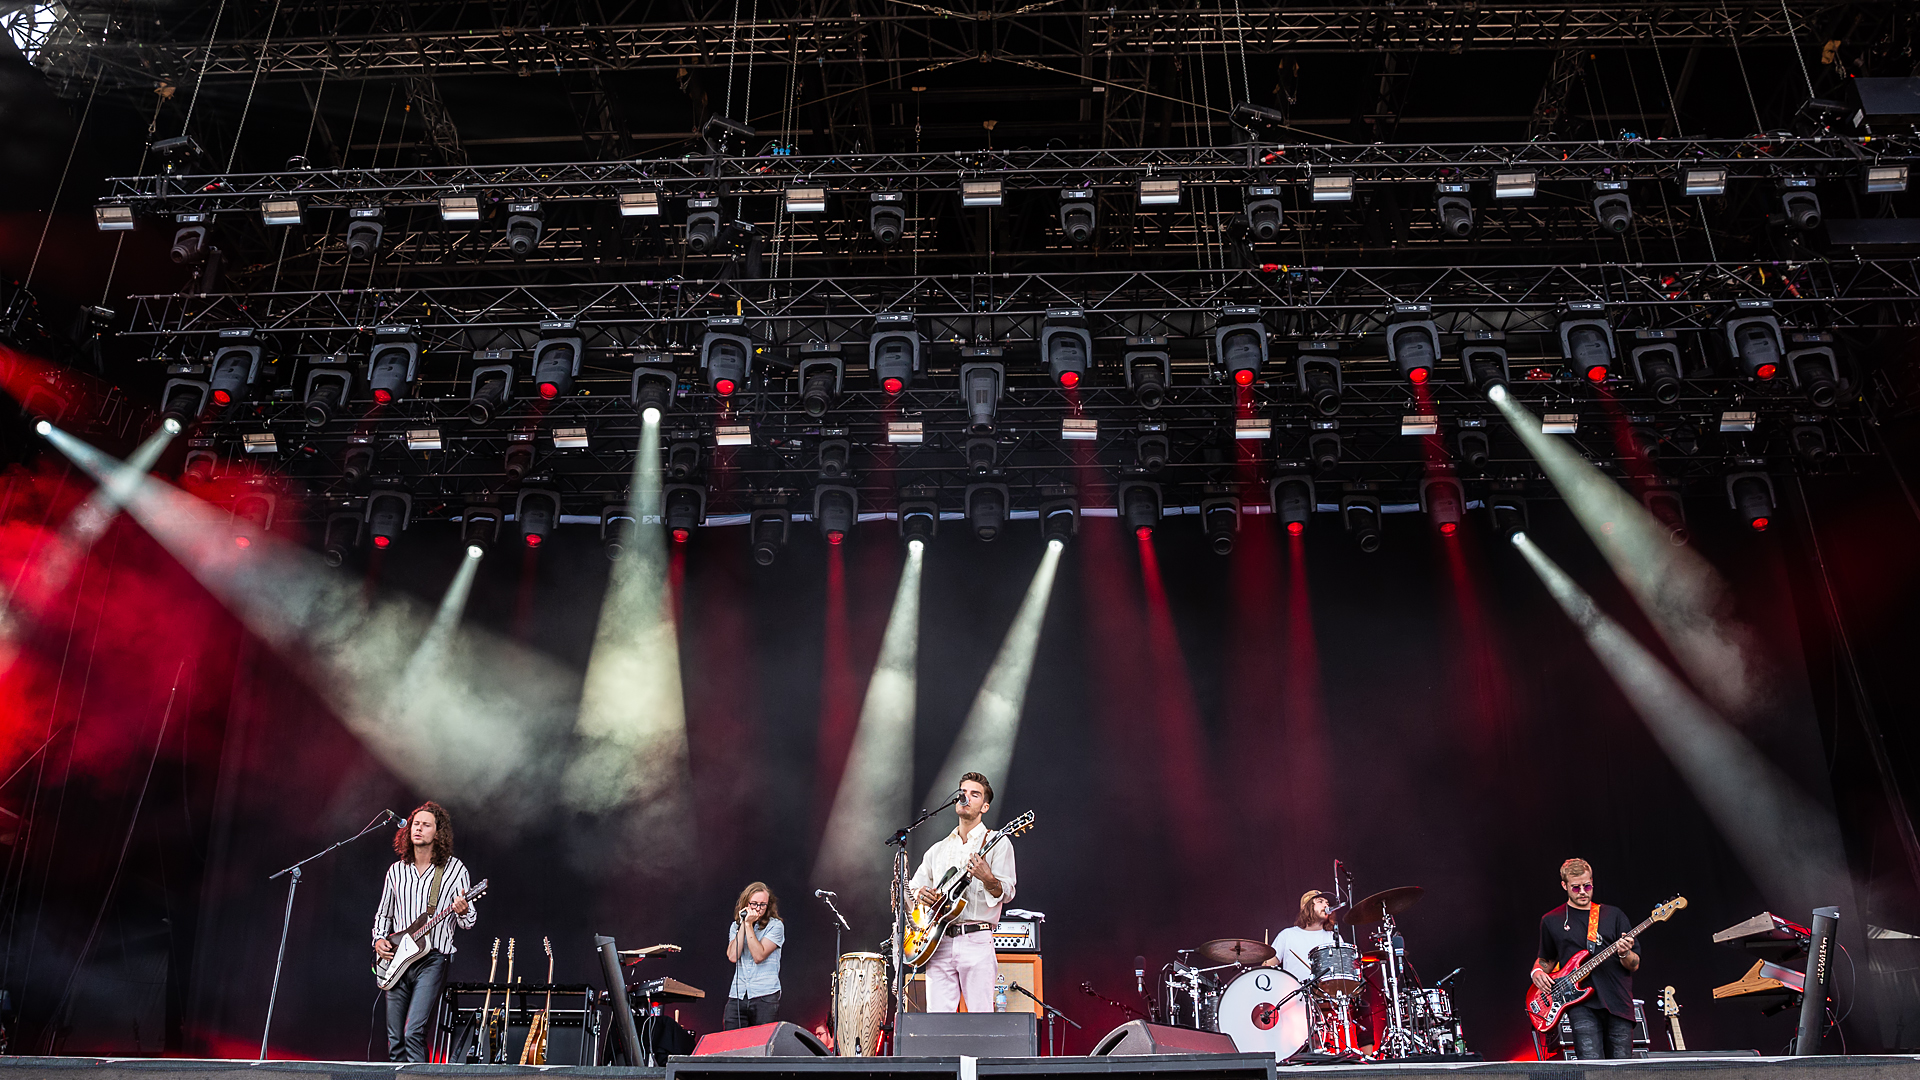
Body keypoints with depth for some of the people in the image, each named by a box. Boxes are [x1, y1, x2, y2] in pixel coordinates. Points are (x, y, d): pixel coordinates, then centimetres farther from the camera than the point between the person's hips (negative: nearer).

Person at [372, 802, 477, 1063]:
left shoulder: (455, 869, 0)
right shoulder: (396, 870, 12)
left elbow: (469, 923, 1)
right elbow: (383, 913, 23)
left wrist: (463, 912, -23)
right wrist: (379, 939, 4)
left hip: (432, 959, -5)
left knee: (414, 1033, -18)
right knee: (394, 1038, 6)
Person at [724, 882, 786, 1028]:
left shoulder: (775, 926, 0)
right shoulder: (736, 926, 13)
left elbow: (759, 956, -12)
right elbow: (733, 956, -4)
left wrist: (749, 925, -9)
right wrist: (743, 924, -3)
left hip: (765, 997, -3)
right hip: (737, 996, 3)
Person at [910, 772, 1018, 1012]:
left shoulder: (997, 843, 6)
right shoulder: (938, 850, 21)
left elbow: (1007, 893, -4)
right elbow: (912, 888, 25)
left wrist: (988, 880, -25)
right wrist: (920, 893, 2)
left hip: (977, 941, -4)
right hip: (937, 942, 4)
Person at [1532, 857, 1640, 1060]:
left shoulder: (1613, 915, 12)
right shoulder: (1551, 921, 13)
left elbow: (1635, 965, 10)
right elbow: (1546, 959, 26)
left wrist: (1625, 954, -12)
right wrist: (1537, 972, 4)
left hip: (1618, 1002, 1)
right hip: (1581, 1003, -1)